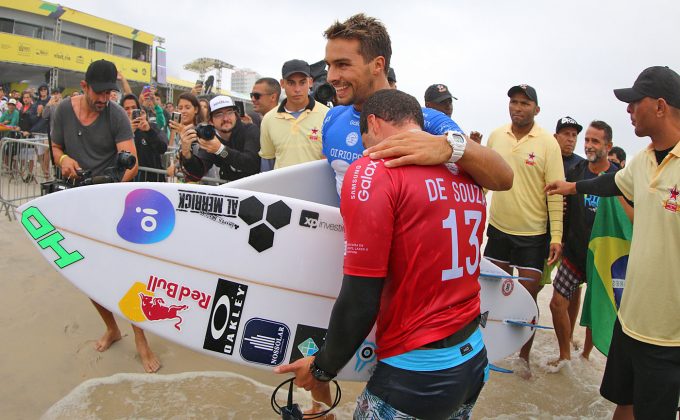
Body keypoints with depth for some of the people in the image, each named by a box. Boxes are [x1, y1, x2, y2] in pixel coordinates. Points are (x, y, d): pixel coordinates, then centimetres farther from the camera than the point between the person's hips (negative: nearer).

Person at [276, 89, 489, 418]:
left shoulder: (374, 171, -16)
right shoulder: (466, 172, 4)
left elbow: (359, 301, -18)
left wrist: (323, 368, -3)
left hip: (417, 373, -7)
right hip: (475, 359, 7)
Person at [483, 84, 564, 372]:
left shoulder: (547, 143, -9)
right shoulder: (496, 136, 2)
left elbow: (555, 191, -10)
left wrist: (556, 236, -12)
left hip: (533, 234, -3)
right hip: (498, 228, 4)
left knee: (528, 299, 6)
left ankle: (524, 356, 25)